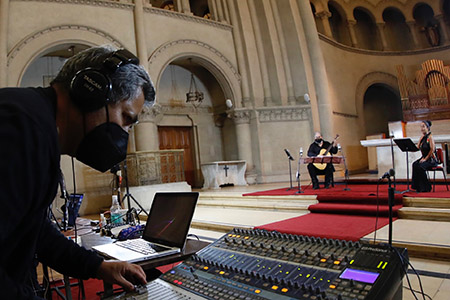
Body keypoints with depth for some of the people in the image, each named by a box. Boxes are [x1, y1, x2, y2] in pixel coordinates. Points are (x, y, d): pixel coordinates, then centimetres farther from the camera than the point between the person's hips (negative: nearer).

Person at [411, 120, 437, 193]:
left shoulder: (430, 136, -10)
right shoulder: (423, 137, 13)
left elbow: (432, 149, -17)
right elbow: (418, 147, 6)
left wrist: (425, 159, -17)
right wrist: (421, 137, 3)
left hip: (432, 159, -6)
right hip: (424, 158, 7)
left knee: (420, 166, -31)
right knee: (415, 164, -21)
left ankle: (426, 187, -16)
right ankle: (418, 187, -16)